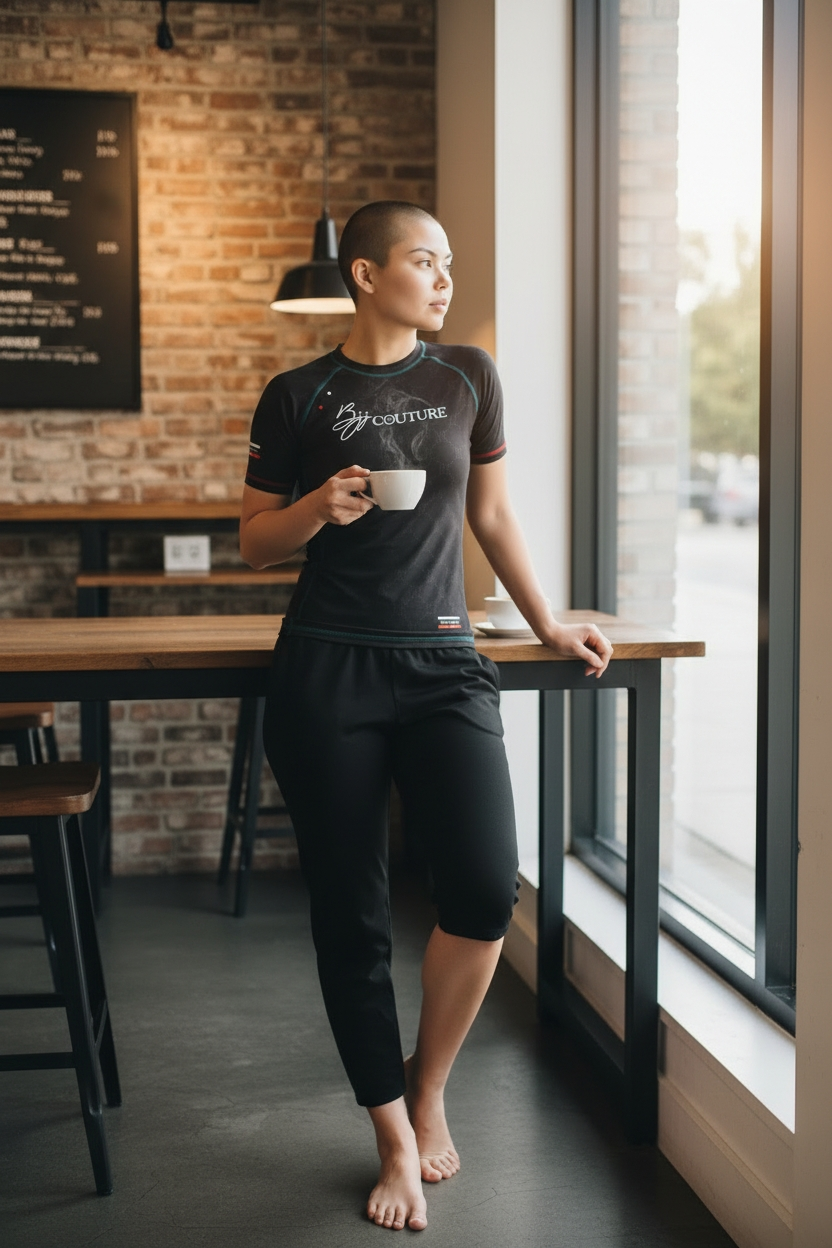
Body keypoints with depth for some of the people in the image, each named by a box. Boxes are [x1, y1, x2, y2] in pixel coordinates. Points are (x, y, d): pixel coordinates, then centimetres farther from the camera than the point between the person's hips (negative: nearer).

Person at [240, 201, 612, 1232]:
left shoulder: (467, 377, 10)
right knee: (350, 914, 1)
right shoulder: (298, 398, 3)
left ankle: (428, 1084, 12)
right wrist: (317, 510, -11)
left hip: (443, 662, 2)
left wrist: (547, 625, 21)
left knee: (484, 888, -15)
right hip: (326, 672, -1)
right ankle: (395, 1143, 17)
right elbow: (256, 543, 9)